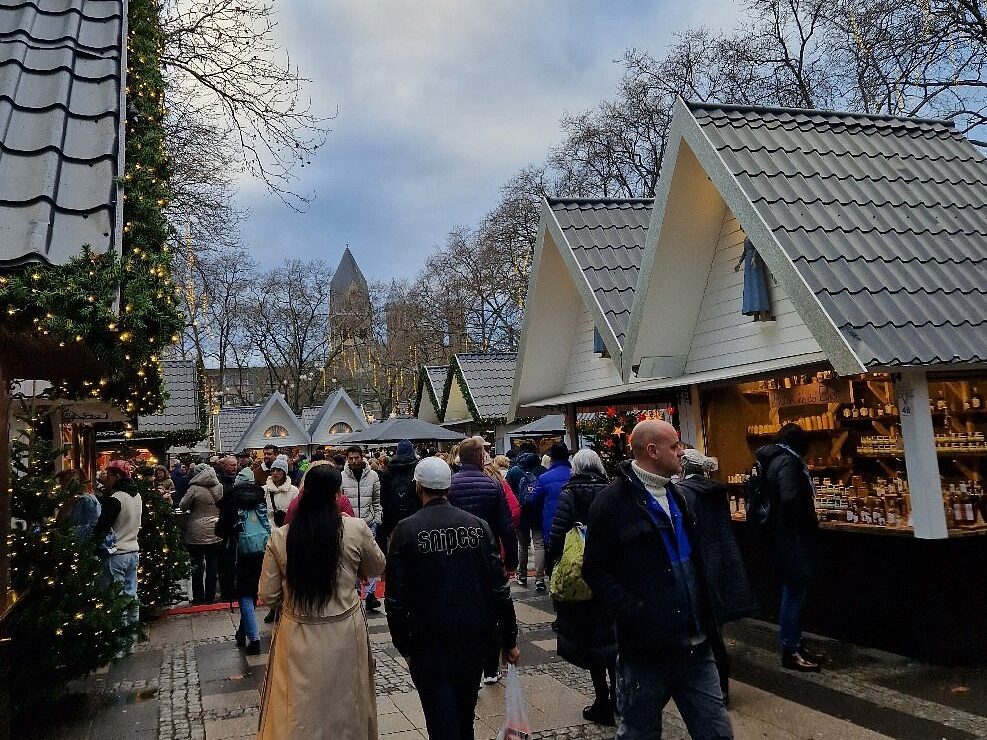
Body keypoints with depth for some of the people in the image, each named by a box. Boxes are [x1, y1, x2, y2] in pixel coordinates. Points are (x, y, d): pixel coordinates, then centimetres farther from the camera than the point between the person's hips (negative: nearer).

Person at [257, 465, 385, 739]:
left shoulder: (279, 537, -10)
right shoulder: (356, 529, -13)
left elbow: (268, 595, -2)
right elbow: (378, 568, 5)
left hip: (298, 635, 1)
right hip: (344, 633, 0)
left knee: (300, 711, 17)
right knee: (346, 704, 21)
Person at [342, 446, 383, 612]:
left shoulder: (373, 475, -1)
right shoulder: (341, 477, -5)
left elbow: (378, 500, 8)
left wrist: (377, 518, 1)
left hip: (369, 524, 1)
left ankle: (370, 593, 7)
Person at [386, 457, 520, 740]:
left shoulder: (406, 530, -11)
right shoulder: (478, 525, -2)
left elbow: (396, 596, -9)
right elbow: (499, 587, -2)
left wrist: (403, 644, 2)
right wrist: (509, 639, 6)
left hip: (429, 643, -4)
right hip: (475, 637, 4)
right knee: (465, 716, 23)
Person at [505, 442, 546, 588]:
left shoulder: (513, 471, -2)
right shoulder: (542, 471, -3)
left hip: (520, 514, 1)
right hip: (539, 514, -1)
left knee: (522, 545, 15)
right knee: (539, 544, 1)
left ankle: (522, 576, 23)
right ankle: (539, 578, -7)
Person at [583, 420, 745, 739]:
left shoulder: (677, 496, 13)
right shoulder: (613, 501, -11)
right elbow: (596, 571, -13)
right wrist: (635, 614, -22)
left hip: (695, 645, 7)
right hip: (646, 649, -6)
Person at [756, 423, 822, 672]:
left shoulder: (772, 461, 13)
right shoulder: (788, 462, -16)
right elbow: (791, 499, -29)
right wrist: (809, 525, -14)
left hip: (783, 537, 10)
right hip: (793, 538, -10)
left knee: (793, 593, 17)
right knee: (794, 593, -2)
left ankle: (795, 646, 26)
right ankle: (790, 651, 7)